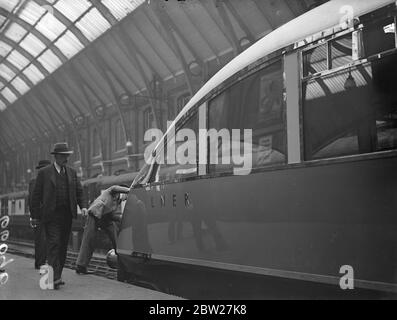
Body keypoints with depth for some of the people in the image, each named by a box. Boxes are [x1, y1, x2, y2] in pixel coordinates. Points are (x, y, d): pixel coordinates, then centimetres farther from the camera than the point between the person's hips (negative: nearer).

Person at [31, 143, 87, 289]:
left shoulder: (72, 172, 14)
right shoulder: (44, 173, 1)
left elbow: (79, 191, 14)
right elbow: (36, 195, 1)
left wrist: (83, 206, -4)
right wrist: (36, 215, -3)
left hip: (67, 215, 5)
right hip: (51, 215, -5)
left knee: (63, 246, 8)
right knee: (54, 244, -12)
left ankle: (58, 275, 17)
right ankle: (54, 278, -15)